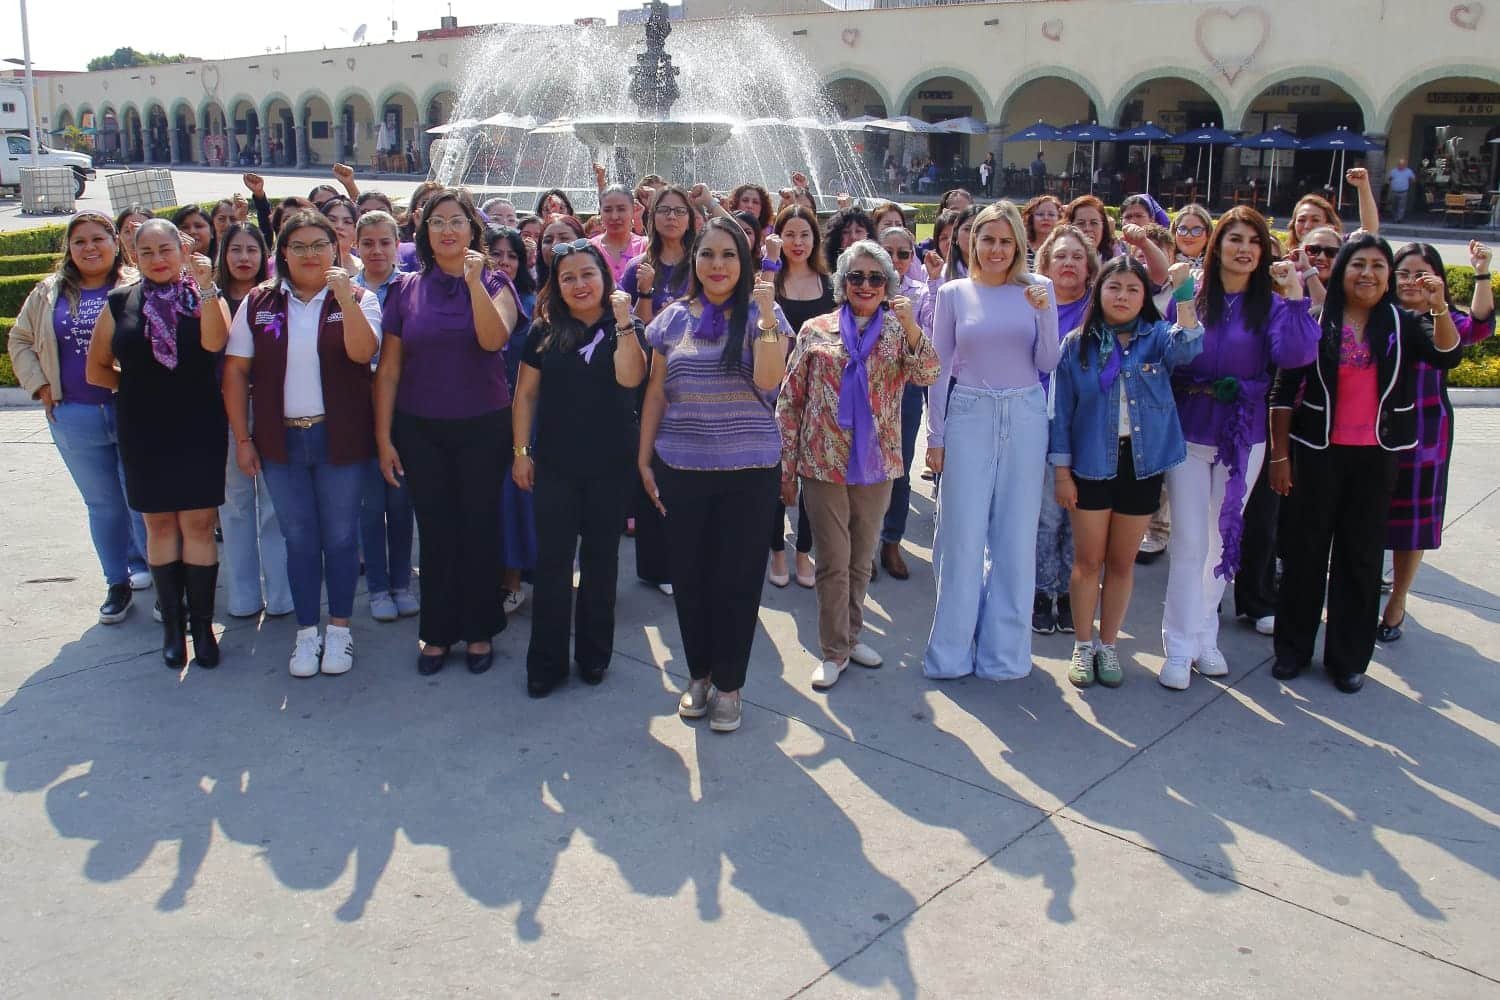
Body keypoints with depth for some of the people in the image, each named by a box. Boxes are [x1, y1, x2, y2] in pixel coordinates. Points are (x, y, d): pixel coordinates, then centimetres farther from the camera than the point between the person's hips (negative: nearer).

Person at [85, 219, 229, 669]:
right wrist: (138, 387, 6)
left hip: (198, 429, -2)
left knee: (198, 524, -1)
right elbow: (96, 370, 11)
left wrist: (206, 286, -24)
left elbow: (214, 342, -20)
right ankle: (172, 622, 17)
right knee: (159, 524, 8)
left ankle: (201, 622, 8)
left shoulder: (204, 296, 1)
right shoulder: (120, 303, 4)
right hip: (143, 433, 2)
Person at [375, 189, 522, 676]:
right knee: (435, 532, 7)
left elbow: (493, 339, -19)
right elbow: (388, 369, 3)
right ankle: (438, 631, 20)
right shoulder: (405, 290, 4)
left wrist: (475, 282, -26)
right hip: (421, 431, 1)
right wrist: (383, 439, 0)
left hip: (483, 428, -1)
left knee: (480, 529, 5)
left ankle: (479, 630, 20)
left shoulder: (495, 284, 0)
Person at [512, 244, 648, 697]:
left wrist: (624, 321, -25)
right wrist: (521, 452, 2)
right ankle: (546, 662, 12)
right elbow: (525, 393, 6)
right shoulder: (544, 331, 3)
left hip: (610, 465, -1)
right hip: (554, 464, 1)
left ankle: (594, 654, 24)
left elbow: (630, 377, -20)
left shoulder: (625, 329, -1)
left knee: (600, 559, 10)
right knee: (552, 562, 3)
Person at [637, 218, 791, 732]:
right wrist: (644, 459, 8)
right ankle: (698, 674, 27)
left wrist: (766, 317, -23)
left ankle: (728, 685, 18)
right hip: (681, 468, 3)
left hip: (749, 470, -2)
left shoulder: (762, 314, -2)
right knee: (688, 574, 10)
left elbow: (768, 381, -17)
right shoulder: (673, 318, 6)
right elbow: (656, 393, 10)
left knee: (737, 579, 4)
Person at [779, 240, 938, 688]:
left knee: (861, 559, 14)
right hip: (824, 462, -2)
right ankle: (834, 651, 14)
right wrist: (787, 467, -1)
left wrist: (911, 327, -28)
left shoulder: (899, 331, 4)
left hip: (876, 464, 2)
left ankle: (850, 635, 31)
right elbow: (790, 400, 2)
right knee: (833, 561, 2)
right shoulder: (816, 330, 0)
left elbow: (928, 376, -13)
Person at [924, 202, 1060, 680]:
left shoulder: (1037, 288, 4)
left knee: (1016, 536, 6)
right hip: (969, 416, -1)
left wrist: (1044, 313, -14)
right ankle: (953, 649, 13)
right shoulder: (954, 293, 3)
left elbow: (1047, 364, 1)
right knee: (962, 534, 1)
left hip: (1024, 417, 1)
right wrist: (935, 435, 2)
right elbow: (940, 367, 5)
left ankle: (1004, 648, 19)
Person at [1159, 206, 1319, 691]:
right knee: (1189, 541, -3)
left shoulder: (1271, 304, -1)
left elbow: (1295, 355, -18)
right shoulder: (1190, 297, -2)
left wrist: (1293, 296, -21)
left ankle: (1204, 636, 27)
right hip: (1189, 433, -2)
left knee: (1223, 538, 12)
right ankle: (1179, 647, 6)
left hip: (1243, 438, 2)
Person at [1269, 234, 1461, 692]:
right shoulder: (1315, 322, -3)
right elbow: (1285, 391, -2)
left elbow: (1446, 358, -13)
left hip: (1376, 456, 1)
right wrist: (1279, 455, -5)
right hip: (1317, 452, -1)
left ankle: (1348, 657, 19)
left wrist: (1439, 308, -27)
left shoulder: (1401, 323, 2)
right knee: (1304, 550, 6)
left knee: (1361, 555, 8)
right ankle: (1293, 648, 20)